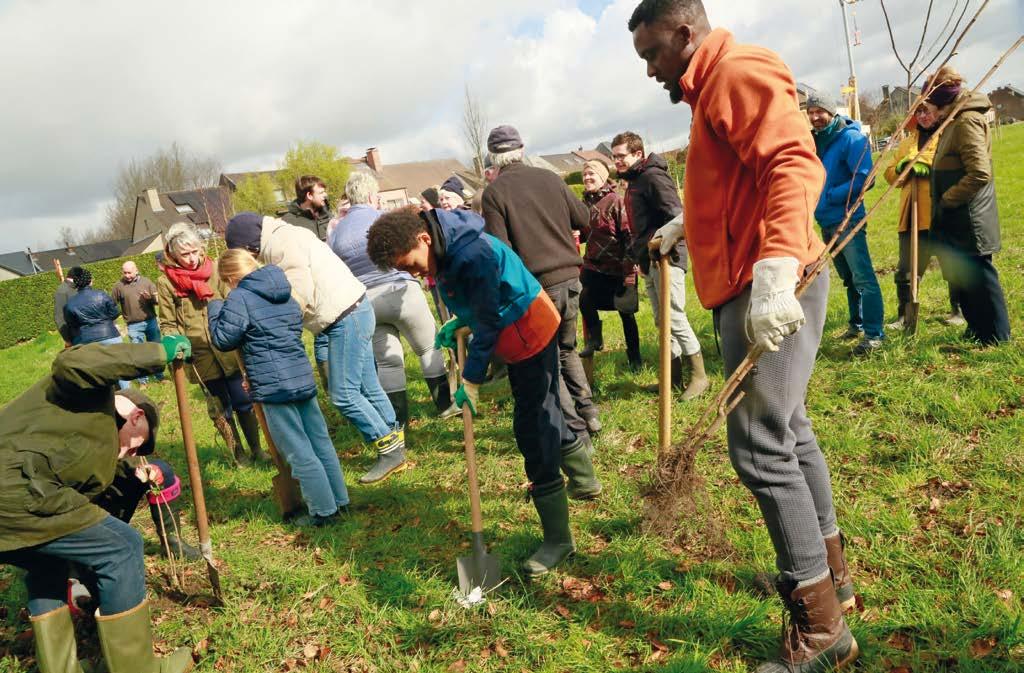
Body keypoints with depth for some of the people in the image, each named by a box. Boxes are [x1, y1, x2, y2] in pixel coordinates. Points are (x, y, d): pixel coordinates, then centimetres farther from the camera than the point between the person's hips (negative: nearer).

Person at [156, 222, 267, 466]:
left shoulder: (215, 270, -1)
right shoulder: (165, 283, -4)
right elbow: (168, 324, 0)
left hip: (229, 351, 1)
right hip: (201, 357, -1)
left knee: (244, 402, 9)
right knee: (220, 409, 11)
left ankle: (256, 449, 27)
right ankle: (237, 453, 29)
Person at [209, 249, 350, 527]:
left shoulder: (238, 299, -8)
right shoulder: (285, 293, 14)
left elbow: (223, 339, -5)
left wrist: (215, 308, 10)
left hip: (274, 386, -7)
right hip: (303, 378, 8)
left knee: (299, 453, 1)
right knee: (320, 441, 15)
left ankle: (323, 511, 7)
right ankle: (339, 499, 24)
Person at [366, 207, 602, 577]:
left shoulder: (472, 254, -31)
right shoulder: (446, 245, -2)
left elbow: (488, 323, -23)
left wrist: (472, 379, -16)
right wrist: (459, 322, 0)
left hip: (529, 331, -10)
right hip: (521, 329, 10)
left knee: (531, 427, -7)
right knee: (543, 414, 23)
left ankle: (558, 540, 4)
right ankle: (585, 481, 47)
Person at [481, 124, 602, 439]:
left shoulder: (494, 192, -8)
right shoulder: (549, 178, 4)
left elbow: (500, 248, -13)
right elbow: (583, 218, 11)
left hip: (537, 285, -5)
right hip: (569, 277, 5)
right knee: (567, 349, 23)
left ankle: (575, 430, 10)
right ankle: (588, 413, 25)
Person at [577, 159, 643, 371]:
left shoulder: (615, 201, -12)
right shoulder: (585, 203, 7)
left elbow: (629, 234, -14)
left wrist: (629, 268, -19)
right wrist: (576, 234, -5)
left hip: (619, 268, -5)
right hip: (593, 266, 5)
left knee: (626, 313, 5)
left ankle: (634, 357, 21)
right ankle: (594, 338, 19)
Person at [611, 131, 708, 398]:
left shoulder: (653, 176, -10)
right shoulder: (634, 182, 19)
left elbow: (675, 214, -21)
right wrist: (638, 250, 18)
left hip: (666, 259, -10)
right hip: (649, 262, 10)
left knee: (675, 318, -8)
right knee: (662, 321, 12)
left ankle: (699, 376, 3)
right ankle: (674, 377, 20)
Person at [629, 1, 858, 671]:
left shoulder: (738, 70, -9)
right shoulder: (712, 89, 22)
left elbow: (794, 164, -25)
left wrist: (774, 270, -35)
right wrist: (691, 224, 35)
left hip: (770, 288, -11)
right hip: (751, 286, 11)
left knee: (759, 446, -10)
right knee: (787, 428, 17)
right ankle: (829, 570, 34)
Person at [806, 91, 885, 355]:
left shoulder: (851, 138, -11)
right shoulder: (814, 139, 11)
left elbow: (864, 178, -18)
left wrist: (830, 196, -20)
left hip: (847, 220, -8)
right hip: (825, 222, 8)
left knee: (863, 278, -9)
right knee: (849, 278, 19)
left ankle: (874, 334, -6)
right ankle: (857, 323, 31)